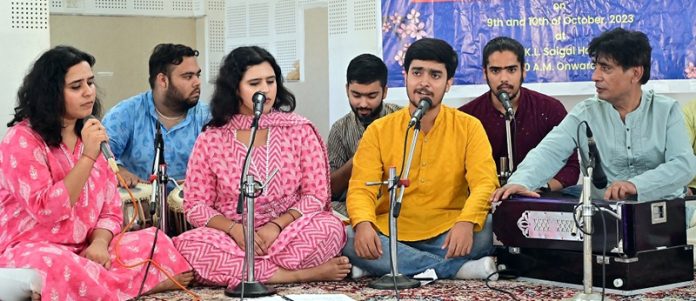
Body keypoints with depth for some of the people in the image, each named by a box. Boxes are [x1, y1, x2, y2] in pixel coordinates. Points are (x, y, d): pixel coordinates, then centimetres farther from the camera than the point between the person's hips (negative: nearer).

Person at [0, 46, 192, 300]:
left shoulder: (91, 137, 12)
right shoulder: (22, 139, -9)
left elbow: (110, 211, 11)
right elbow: (47, 211, -21)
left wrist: (99, 243, -12)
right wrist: (88, 157, -21)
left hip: (85, 251, 6)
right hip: (32, 250, -6)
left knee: (154, 242, -14)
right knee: (57, 268, -39)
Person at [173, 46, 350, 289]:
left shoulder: (300, 130, 4)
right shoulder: (210, 140, 3)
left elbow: (316, 194, 0)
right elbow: (196, 205, 1)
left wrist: (276, 226, -16)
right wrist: (235, 230, -18)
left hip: (288, 234, 0)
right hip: (232, 237, 1)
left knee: (330, 228, -30)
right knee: (189, 244, -32)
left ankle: (241, 269, -17)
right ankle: (302, 274, -26)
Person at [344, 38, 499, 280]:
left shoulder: (468, 127, 2)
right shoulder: (379, 130, 4)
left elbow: (484, 182, -11)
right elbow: (362, 187, -5)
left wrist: (467, 222, -32)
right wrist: (363, 223, -28)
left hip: (447, 237, -1)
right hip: (391, 236, 1)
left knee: (490, 228, -30)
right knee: (342, 237, -29)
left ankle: (388, 266, -20)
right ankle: (456, 269, -24)